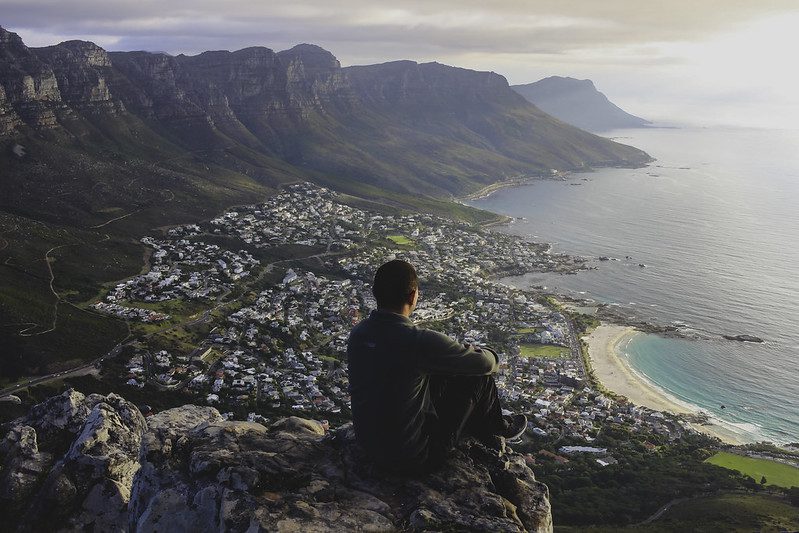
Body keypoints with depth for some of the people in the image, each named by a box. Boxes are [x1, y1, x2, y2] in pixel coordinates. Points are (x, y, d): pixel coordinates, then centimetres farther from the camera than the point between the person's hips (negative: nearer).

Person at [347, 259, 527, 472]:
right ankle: (494, 430, 34)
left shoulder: (358, 332, -6)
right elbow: (486, 363, -14)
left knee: (443, 374, 22)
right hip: (412, 456, -7)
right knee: (480, 378, 4)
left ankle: (478, 427, 45)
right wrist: (492, 356, 10)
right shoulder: (420, 341, -28)